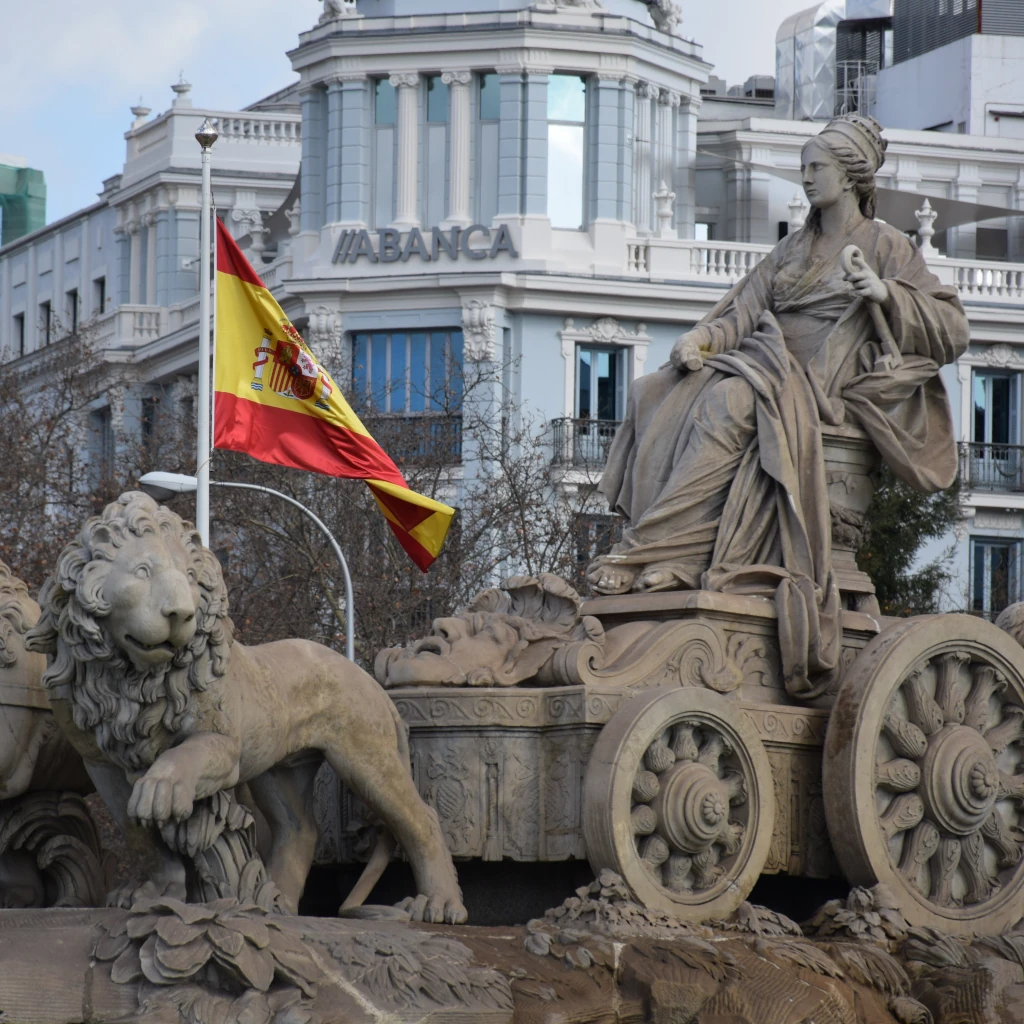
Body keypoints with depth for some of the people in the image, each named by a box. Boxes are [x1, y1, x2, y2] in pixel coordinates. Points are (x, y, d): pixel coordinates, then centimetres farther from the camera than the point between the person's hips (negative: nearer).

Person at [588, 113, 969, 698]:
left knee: (728, 404, -35)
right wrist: (703, 339, -6)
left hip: (820, 382, -7)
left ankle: (649, 552, -39)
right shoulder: (793, 249, 26)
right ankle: (667, 560, -30)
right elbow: (747, 306, 14)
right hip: (764, 362, 7)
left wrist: (887, 294, -15)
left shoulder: (886, 246, 7)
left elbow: (952, 330, 0)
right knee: (657, 396, -19)